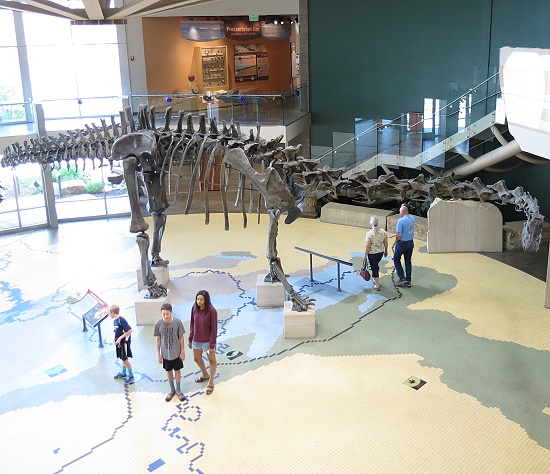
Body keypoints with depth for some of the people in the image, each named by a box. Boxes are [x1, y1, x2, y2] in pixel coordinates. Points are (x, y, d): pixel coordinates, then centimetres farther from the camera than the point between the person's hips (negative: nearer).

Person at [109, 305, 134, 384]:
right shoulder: (115, 320, 4)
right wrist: (115, 338, 1)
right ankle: (123, 373, 35)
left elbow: (129, 330, -26)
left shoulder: (122, 320, -23)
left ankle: (131, 376, 11)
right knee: (123, 359, 21)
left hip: (124, 342, -8)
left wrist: (120, 338, -23)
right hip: (119, 342, 8)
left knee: (125, 359, -2)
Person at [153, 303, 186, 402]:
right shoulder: (158, 324, -14)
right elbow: (158, 339, -4)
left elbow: (181, 337, -6)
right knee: (169, 371, 17)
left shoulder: (177, 322, -18)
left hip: (176, 352, -1)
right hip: (165, 353, 1)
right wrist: (158, 354, 0)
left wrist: (183, 351, -3)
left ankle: (178, 390, 33)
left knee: (177, 370, 14)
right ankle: (172, 390, 36)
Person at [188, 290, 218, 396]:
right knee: (197, 359, 23)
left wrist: (212, 345, -16)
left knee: (212, 361, 14)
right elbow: (192, 324, 3)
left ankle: (211, 383, 30)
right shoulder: (194, 308, -9)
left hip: (207, 341, -6)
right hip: (196, 340, 6)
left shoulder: (211, 311, -24)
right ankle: (205, 375, 50)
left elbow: (214, 329, -19)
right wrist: (190, 339, 8)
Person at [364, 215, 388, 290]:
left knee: (374, 268, 7)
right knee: (376, 265, 29)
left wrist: (365, 255, -7)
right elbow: (386, 243, 2)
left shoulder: (369, 234, -22)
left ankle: (377, 286, 15)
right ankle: (376, 280, 42)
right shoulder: (383, 231, -8)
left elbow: (368, 246, -18)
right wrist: (386, 251, 18)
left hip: (372, 253, -6)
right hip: (381, 252, 6)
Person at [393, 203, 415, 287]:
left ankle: (402, 277, 5)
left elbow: (398, 235, -23)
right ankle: (408, 281, 18)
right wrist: (404, 207, 15)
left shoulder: (401, 220, -22)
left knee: (396, 259, 12)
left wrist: (396, 241, -4)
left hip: (402, 243, -6)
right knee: (408, 261, 14)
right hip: (411, 243, 7)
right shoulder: (412, 218, -1)